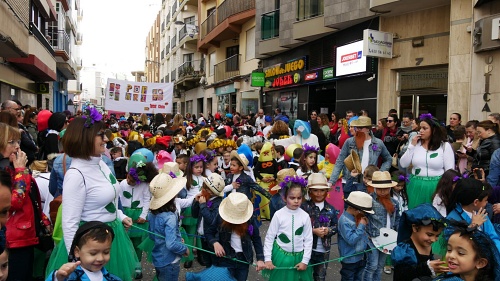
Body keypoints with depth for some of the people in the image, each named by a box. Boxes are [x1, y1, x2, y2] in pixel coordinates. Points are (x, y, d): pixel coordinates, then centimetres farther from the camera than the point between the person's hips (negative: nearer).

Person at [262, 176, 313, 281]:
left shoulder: (305, 216, -7)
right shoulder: (278, 215, -12)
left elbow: (308, 240, 0)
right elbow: (269, 237, -5)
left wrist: (305, 260, -1)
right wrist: (267, 259, -7)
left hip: (299, 257, 1)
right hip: (281, 256, -1)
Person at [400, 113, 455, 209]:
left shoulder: (445, 146, -3)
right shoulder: (415, 144, 4)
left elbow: (450, 171, -3)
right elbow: (403, 164, -1)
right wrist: (412, 145, -6)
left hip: (436, 187, -2)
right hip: (416, 186, 3)